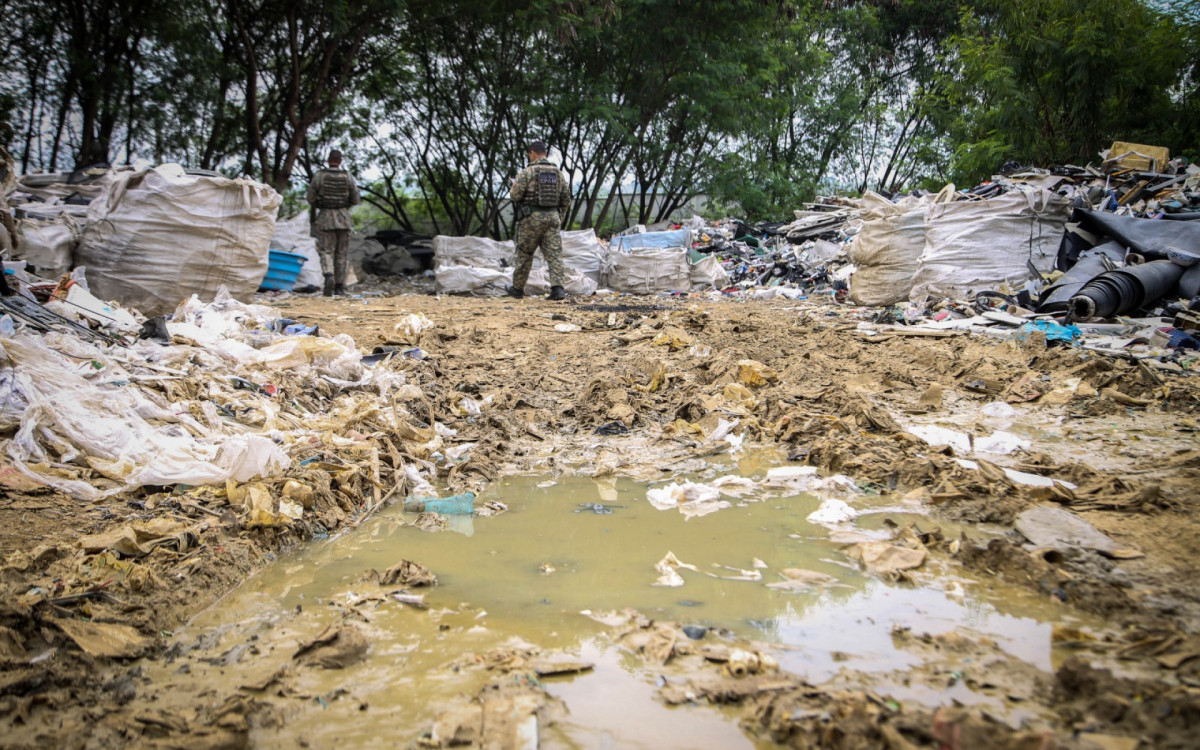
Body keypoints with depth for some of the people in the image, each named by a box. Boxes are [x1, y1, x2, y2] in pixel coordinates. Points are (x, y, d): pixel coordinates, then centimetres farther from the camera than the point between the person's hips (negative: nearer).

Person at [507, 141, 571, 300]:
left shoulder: (527, 172, -7)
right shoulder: (558, 173, 9)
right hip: (553, 217, 3)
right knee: (554, 254, 0)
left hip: (532, 217, -3)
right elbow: (566, 199, 11)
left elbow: (515, 195, -10)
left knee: (524, 254, 9)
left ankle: (517, 288, 20)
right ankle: (557, 288, -14)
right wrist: (560, 218, 21)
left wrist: (514, 185, 12)